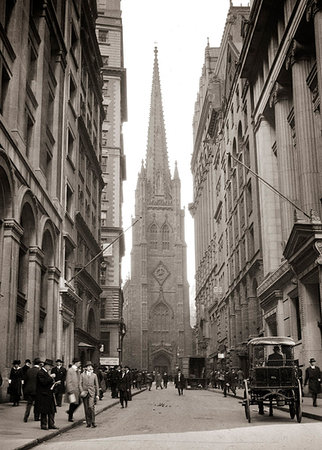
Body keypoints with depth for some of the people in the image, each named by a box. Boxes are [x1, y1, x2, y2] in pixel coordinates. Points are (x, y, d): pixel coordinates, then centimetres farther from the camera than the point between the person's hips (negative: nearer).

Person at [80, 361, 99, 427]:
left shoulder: (94, 375, 10)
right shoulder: (82, 375, 8)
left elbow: (96, 385, 11)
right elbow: (80, 384, 4)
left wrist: (97, 394, 7)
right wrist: (82, 391, -10)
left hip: (92, 393, -1)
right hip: (85, 393, 1)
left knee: (91, 407, -17)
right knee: (86, 408, 2)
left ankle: (93, 422, -8)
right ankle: (88, 422, 12)